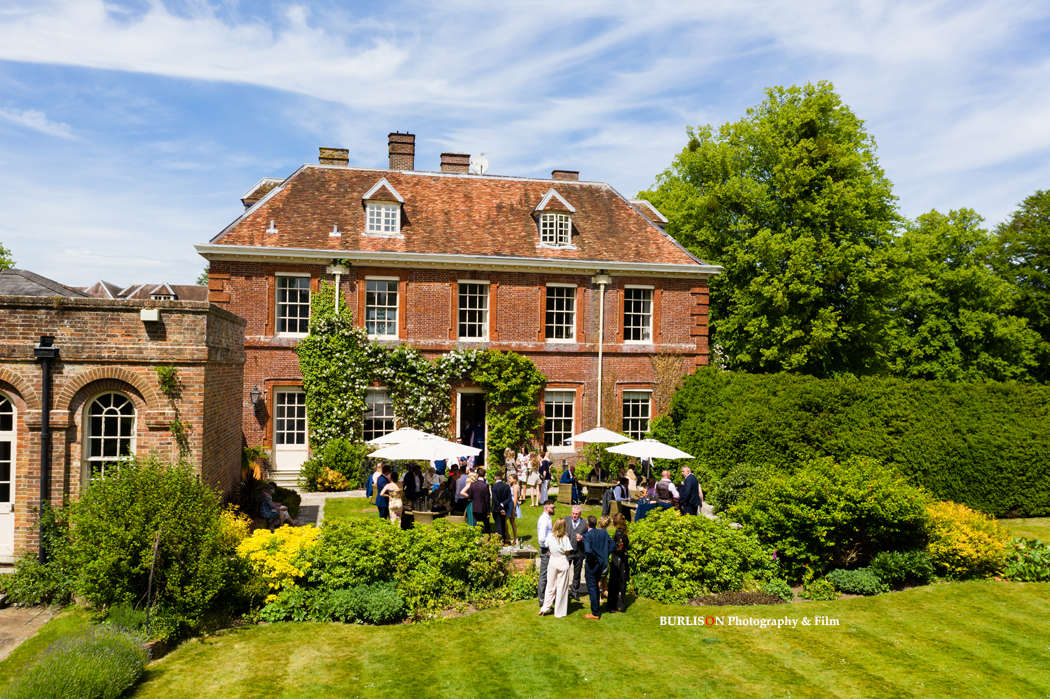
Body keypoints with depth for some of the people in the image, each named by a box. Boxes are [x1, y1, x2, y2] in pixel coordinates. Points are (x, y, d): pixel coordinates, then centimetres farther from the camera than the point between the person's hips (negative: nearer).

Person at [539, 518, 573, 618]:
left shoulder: (550, 537, -4)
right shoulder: (565, 538, -14)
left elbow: (548, 548, 5)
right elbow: (567, 553, -11)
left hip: (552, 561, 3)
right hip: (563, 562, -3)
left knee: (550, 586, 15)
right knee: (561, 587, 6)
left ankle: (545, 608, 16)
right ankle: (559, 612, 13)